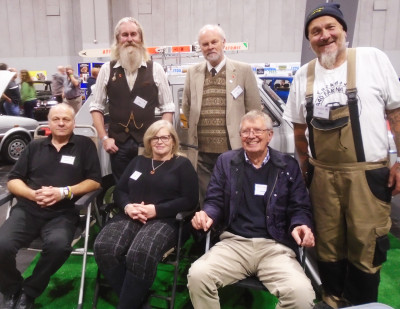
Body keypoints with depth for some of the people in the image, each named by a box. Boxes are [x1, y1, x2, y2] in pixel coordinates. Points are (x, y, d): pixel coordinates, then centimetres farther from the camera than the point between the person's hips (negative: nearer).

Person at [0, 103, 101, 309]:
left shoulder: (85, 145, 9)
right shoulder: (35, 146, 18)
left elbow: (95, 181, 3)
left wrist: (65, 192, -11)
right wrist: (33, 194, -7)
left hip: (62, 213, -2)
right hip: (27, 209, 3)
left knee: (59, 245, -33)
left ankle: (28, 292, -3)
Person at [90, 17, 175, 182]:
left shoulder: (156, 69, 1)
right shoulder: (107, 69, 3)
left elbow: (168, 108, 3)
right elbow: (96, 107, 8)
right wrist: (104, 138, 0)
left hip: (148, 143, -1)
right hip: (118, 143, 1)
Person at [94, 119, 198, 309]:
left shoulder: (182, 164, 10)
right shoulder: (138, 161, 24)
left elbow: (190, 200, -1)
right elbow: (119, 191, 18)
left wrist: (156, 210, -12)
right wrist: (127, 207, -7)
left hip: (165, 220, -4)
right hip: (130, 217, 4)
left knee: (140, 254, -35)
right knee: (104, 247, -26)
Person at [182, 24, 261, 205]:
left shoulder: (244, 71, 1)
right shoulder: (193, 73, 9)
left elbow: (254, 110, 3)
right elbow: (186, 107, 17)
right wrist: (197, 130, 10)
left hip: (234, 149, -2)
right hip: (203, 151, 3)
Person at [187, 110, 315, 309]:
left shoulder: (288, 166, 8)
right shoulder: (226, 161, 10)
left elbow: (300, 208, 9)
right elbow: (215, 200, 10)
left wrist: (300, 226, -15)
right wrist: (207, 215, -14)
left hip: (275, 246, 0)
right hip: (234, 242, 1)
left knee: (301, 293, -25)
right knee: (197, 275, -25)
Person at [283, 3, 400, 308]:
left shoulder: (373, 59, -3)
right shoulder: (303, 76, 6)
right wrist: (304, 166, 14)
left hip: (368, 173, -2)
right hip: (322, 174, 3)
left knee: (365, 246, 5)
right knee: (328, 243, 14)